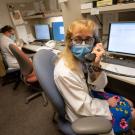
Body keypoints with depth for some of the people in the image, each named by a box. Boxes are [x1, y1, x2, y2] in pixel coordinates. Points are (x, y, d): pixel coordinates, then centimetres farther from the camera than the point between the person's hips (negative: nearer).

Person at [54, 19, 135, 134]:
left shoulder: (84, 57, -14)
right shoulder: (65, 72, -36)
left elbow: (99, 86, -9)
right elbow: (85, 108, -26)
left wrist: (96, 65, -27)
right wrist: (107, 103, -10)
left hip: (90, 95, 6)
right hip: (84, 115, -6)